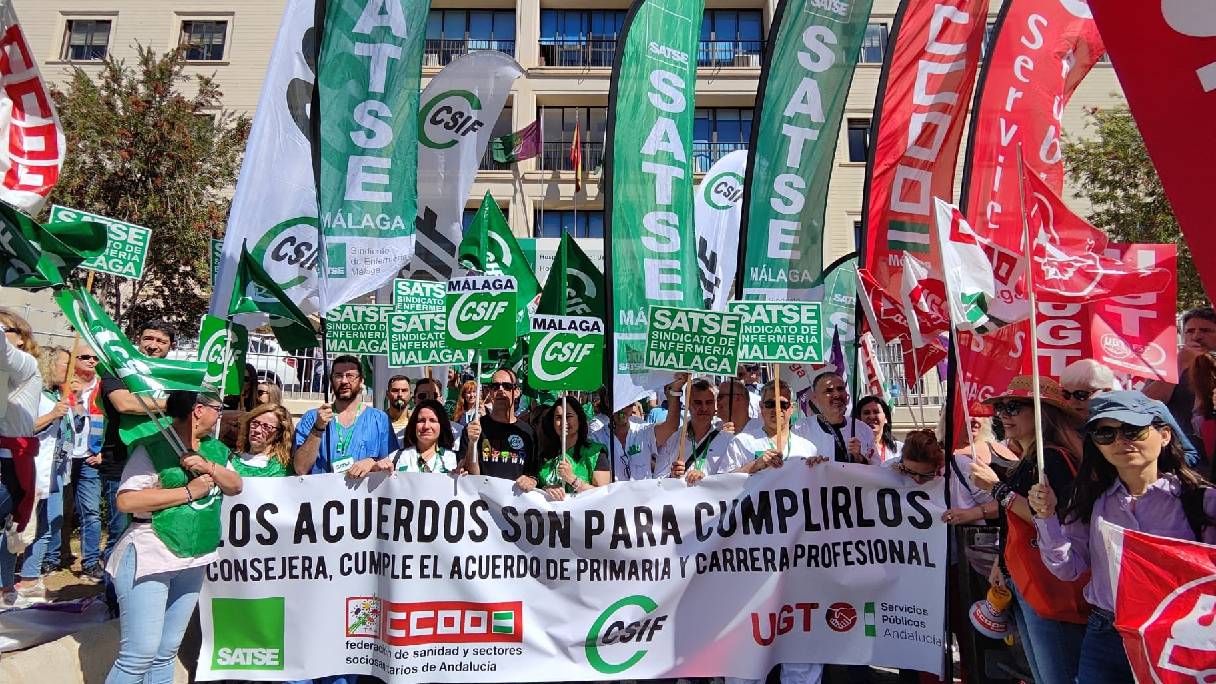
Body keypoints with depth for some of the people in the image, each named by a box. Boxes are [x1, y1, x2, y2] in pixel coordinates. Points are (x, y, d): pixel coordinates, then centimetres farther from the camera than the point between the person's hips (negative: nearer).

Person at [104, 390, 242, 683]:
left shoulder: (214, 447, 10)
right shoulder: (151, 448, -13)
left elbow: (235, 486, 8)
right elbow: (126, 501, -20)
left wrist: (208, 466, -10)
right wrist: (188, 491, -19)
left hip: (194, 561, 7)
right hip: (150, 559, -7)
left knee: (166, 653, 13)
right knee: (140, 653, -7)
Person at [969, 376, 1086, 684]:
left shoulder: (1053, 457, -15)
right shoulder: (1027, 461, 15)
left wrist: (997, 488, -20)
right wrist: (1002, 563, 19)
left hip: (1047, 583, -10)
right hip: (1020, 581, 10)